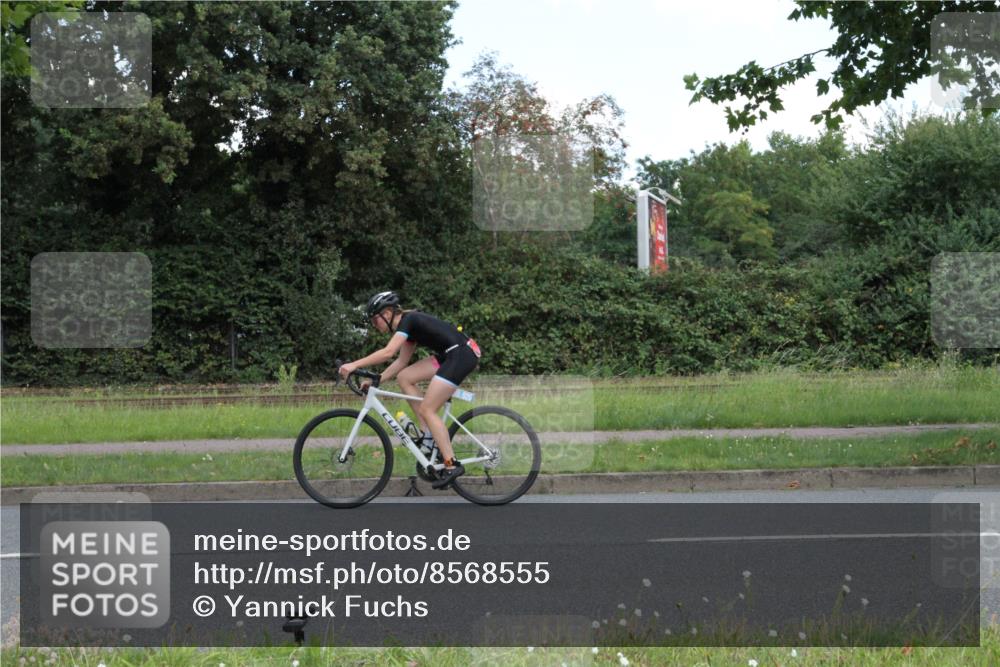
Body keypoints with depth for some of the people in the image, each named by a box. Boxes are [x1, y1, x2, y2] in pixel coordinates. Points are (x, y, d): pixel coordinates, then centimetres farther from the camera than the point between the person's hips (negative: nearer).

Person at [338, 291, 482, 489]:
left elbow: (388, 352, -24)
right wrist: (377, 381, 12)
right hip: (449, 355, 9)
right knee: (404, 377, 7)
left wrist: (355, 365, -24)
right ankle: (429, 434, 7)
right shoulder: (409, 324, 17)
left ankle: (452, 465, -9)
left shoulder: (407, 320, -11)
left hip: (462, 354, -9)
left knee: (426, 409, -9)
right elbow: (401, 361, 19)